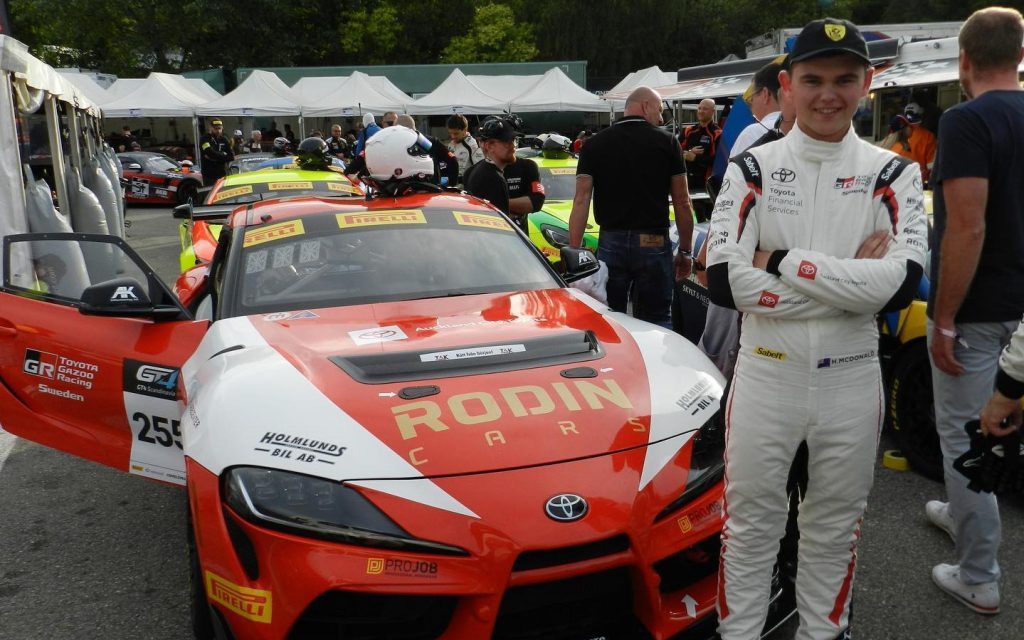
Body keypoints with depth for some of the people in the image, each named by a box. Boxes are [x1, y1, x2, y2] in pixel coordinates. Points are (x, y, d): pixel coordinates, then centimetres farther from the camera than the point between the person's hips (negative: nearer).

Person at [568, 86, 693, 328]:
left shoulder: (594, 145, 4)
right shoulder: (667, 142, 0)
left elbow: (581, 201, -2)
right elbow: (681, 202, 0)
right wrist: (685, 250, 9)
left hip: (610, 243, 2)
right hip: (654, 243, -1)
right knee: (657, 323, 7)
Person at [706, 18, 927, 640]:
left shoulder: (893, 174, -1)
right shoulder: (752, 169, -4)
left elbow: (902, 285, -17)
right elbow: (727, 284, -16)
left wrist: (784, 262, -19)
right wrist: (852, 279, -16)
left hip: (853, 378, 1)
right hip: (765, 374, -1)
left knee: (835, 529, 18)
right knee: (749, 526, 12)